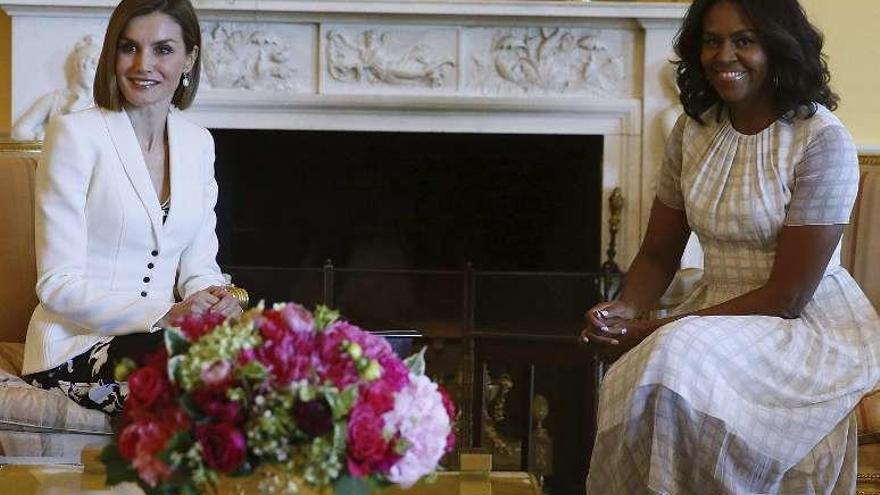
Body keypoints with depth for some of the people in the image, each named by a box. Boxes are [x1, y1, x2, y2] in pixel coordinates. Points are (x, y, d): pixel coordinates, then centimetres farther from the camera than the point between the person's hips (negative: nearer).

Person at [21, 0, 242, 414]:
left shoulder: (197, 143, 11)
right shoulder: (76, 135, -8)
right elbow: (57, 285, -13)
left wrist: (215, 299, -11)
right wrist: (164, 315, -23)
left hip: (158, 333, 6)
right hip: (75, 345, -5)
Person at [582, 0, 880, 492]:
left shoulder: (823, 141, -14)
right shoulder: (694, 129, 5)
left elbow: (788, 296, -16)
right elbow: (658, 253, 12)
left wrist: (660, 331, -19)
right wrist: (624, 310, -12)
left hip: (813, 325, -5)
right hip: (719, 314, 5)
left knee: (676, 364, -32)